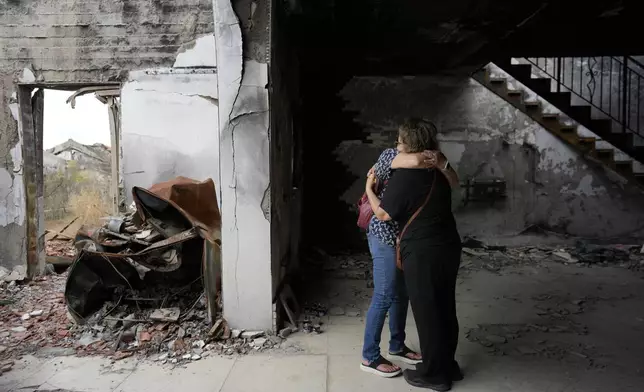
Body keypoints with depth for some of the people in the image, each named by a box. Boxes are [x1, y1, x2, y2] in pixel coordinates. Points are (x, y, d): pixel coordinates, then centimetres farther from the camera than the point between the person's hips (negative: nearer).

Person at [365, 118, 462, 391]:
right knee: (445, 309, 18)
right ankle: (448, 365, 33)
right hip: (448, 247, 8)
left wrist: (369, 189, 5)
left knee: (427, 312, 5)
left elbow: (383, 214, -9)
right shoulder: (440, 169, 6)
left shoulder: (404, 176, -16)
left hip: (423, 253, -8)